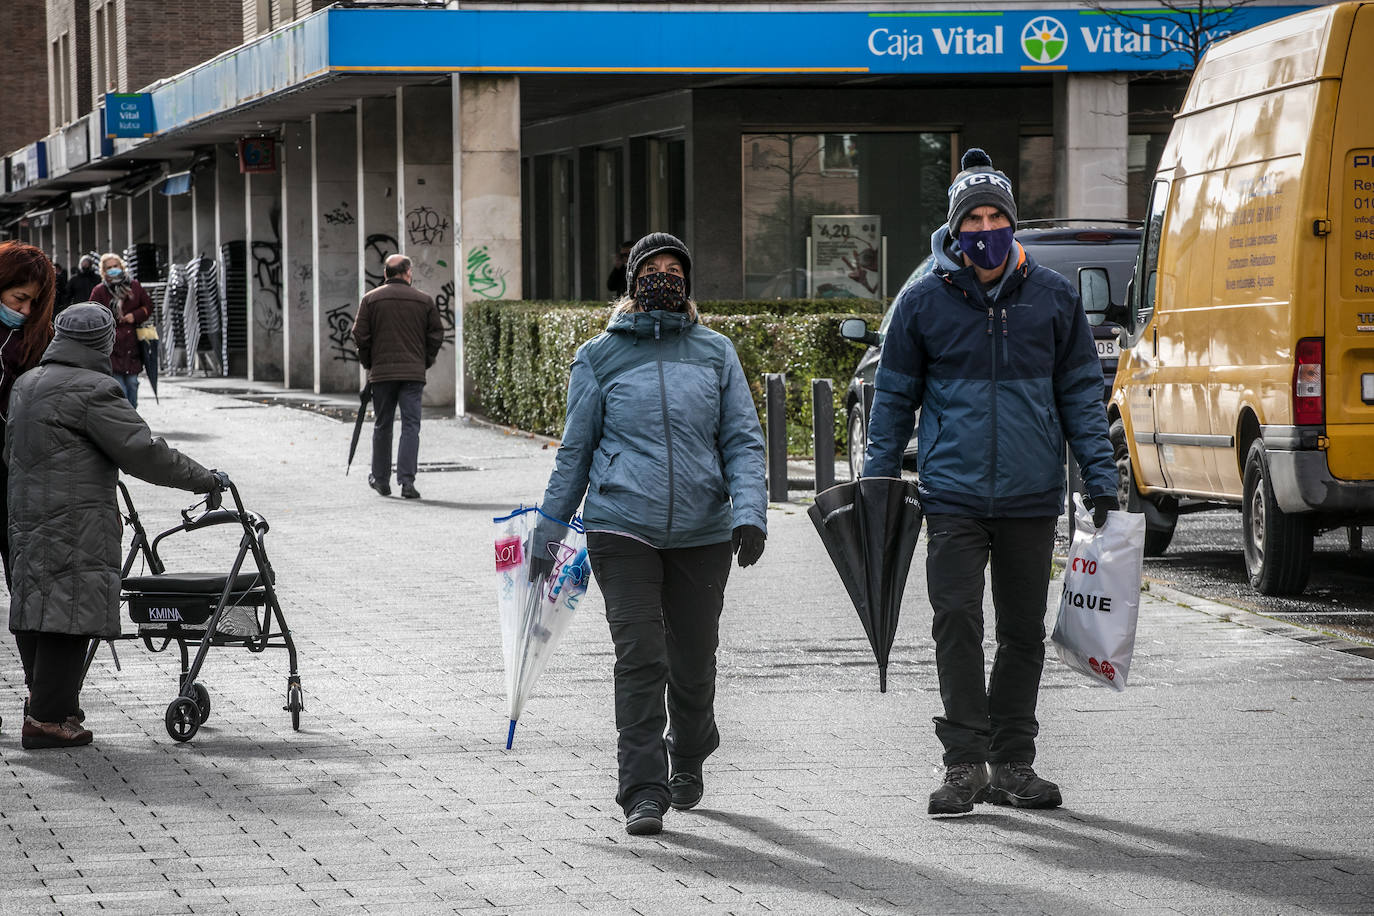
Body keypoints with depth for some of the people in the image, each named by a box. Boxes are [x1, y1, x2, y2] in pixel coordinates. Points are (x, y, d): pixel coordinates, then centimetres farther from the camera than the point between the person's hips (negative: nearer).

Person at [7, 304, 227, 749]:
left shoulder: (26, 384, 15)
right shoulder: (93, 390, -13)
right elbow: (143, 453, -16)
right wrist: (206, 479, -8)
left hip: (27, 516, 9)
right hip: (76, 523, -9)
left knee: (35, 610, 15)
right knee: (69, 612, -6)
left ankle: (45, 701, 25)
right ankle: (48, 718, -8)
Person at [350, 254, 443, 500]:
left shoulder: (370, 299, 2)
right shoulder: (425, 301, 3)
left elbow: (360, 335, 0)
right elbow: (436, 336, 4)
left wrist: (368, 364, 13)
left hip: (381, 372, 1)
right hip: (413, 373, -1)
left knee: (382, 426, 13)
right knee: (411, 426, -2)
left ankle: (380, 479, 21)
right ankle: (407, 480, -13)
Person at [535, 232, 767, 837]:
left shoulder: (716, 352, 9)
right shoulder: (600, 356, 6)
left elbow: (743, 440, 6)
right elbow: (576, 449, 11)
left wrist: (750, 511, -9)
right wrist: (548, 531, 11)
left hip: (702, 532, 2)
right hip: (622, 527, -2)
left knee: (694, 659, 10)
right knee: (639, 657, -13)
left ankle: (688, 758, 38)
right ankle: (644, 792, -10)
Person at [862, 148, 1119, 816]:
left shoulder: (1053, 297, 5)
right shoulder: (924, 302, 2)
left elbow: (1081, 391, 11)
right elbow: (894, 398, 10)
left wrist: (1100, 475, 5)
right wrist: (875, 486, 6)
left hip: (1031, 495, 2)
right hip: (954, 492, -2)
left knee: (1024, 630, 8)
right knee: (956, 623, -10)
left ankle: (1012, 762, 17)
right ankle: (965, 761, -4)